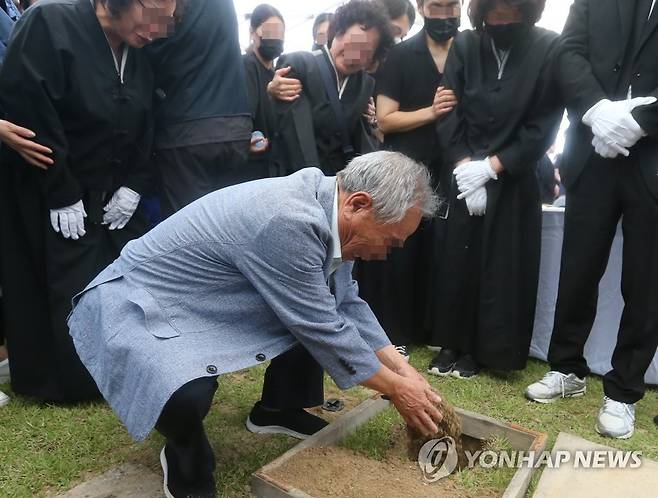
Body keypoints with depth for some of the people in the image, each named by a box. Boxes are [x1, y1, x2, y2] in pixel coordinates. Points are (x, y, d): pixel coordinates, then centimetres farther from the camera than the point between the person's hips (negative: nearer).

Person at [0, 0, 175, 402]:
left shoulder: (139, 59, 6)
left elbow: (144, 132, 10)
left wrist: (134, 187, -4)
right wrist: (61, 196, -19)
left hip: (113, 198, 6)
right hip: (49, 200, -5)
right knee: (71, 294, -1)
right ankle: (72, 382, 18)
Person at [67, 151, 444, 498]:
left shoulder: (322, 202, -6)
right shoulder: (286, 223, -34)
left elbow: (346, 302, 4)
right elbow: (323, 328, -25)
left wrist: (404, 370, 2)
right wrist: (397, 388, -11)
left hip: (208, 301, 9)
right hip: (137, 306, -8)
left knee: (317, 311, 4)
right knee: (188, 397, -35)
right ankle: (188, 468, -1)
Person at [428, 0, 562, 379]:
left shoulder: (550, 49, -5)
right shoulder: (464, 46, 2)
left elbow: (544, 125, -6)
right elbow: (449, 115, 0)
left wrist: (490, 166, -12)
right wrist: (464, 166, -11)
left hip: (514, 181, -1)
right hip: (466, 175, 2)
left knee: (501, 267, 2)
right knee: (457, 261, 3)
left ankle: (477, 350, 16)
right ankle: (452, 344, 18)